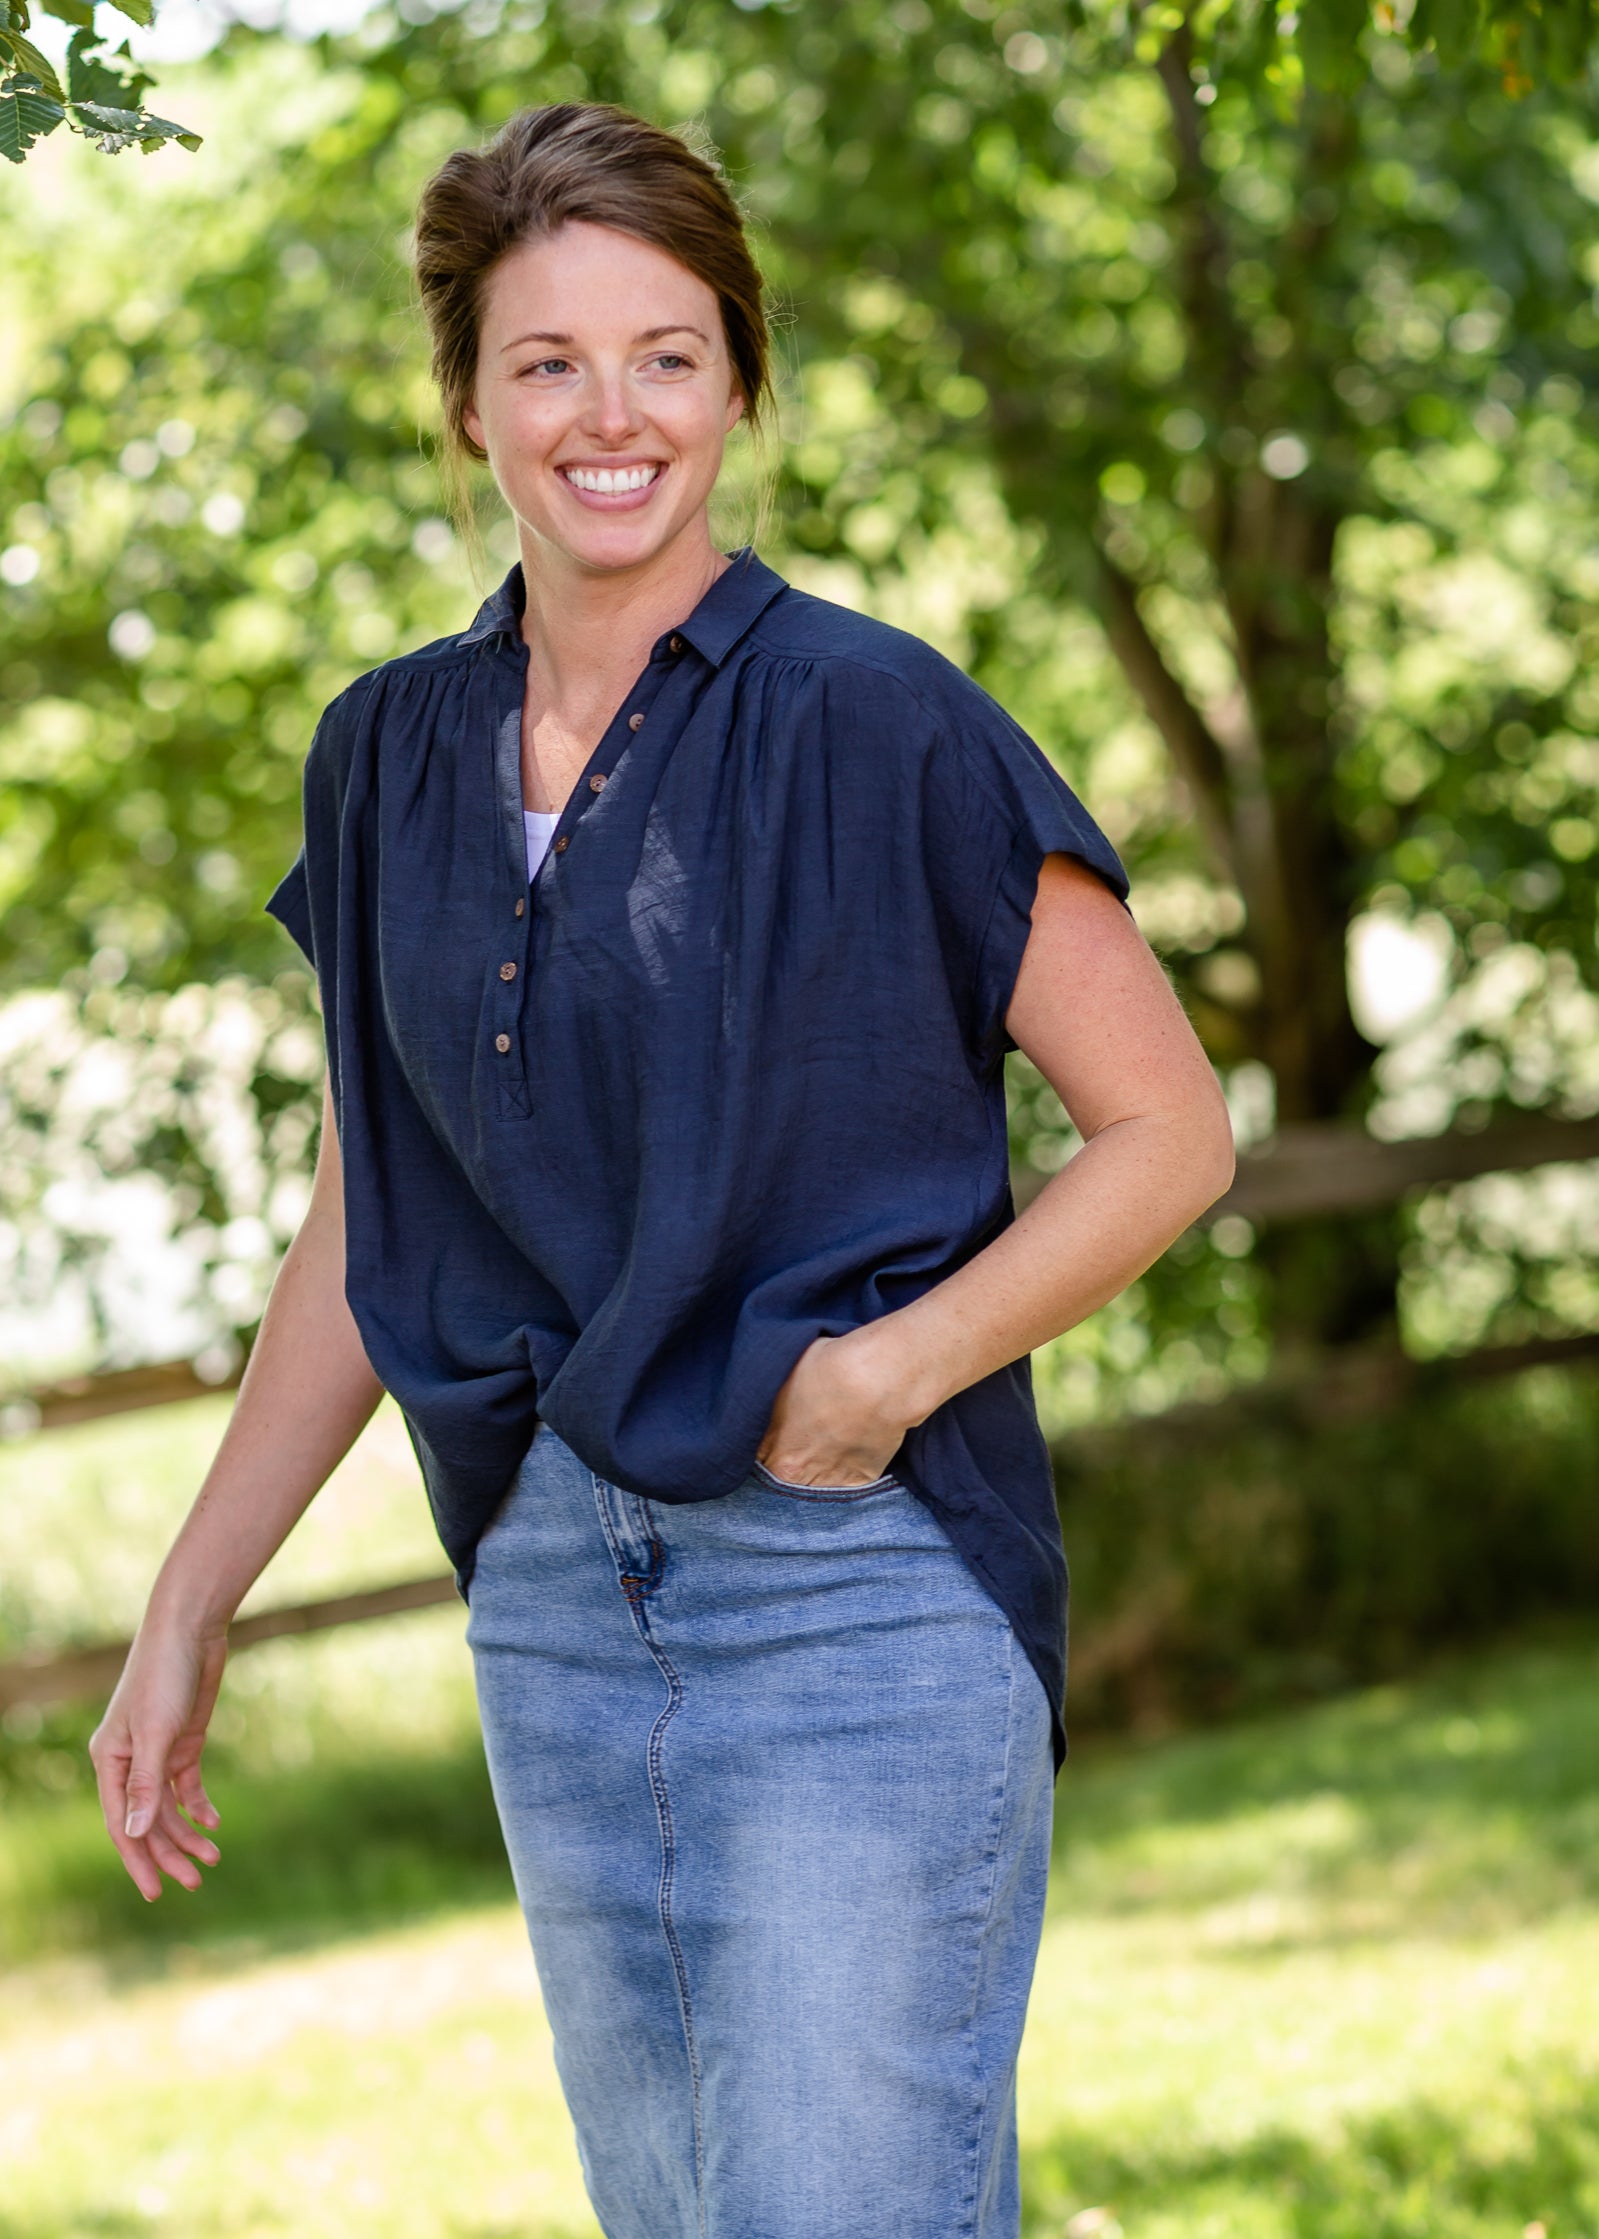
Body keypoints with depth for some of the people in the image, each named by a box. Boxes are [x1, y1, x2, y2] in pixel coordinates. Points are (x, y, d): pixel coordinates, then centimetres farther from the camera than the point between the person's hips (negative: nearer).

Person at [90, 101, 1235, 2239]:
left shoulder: (874, 724, -8)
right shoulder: (393, 757, 9)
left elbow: (1168, 1130, -4)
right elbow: (365, 1230, 17)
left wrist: (894, 1371, -17)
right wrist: (185, 1616, 16)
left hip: (857, 1591, -6)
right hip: (553, 1602, 6)